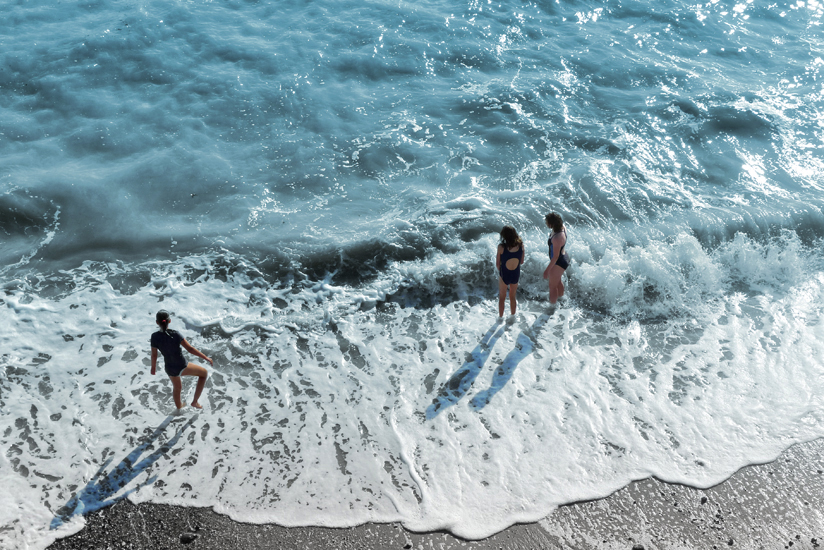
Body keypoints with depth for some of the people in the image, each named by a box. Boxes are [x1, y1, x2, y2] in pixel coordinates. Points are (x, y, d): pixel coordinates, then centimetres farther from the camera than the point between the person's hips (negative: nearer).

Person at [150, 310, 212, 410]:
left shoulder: (155, 337, -15)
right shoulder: (175, 334, -24)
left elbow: (154, 355, -5)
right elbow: (190, 349, -19)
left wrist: (153, 367, 14)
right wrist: (206, 358, -10)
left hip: (169, 369, 5)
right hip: (182, 367, -4)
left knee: (177, 388, 33)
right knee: (204, 373, 21)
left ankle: (179, 406, 58)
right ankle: (195, 401, 19)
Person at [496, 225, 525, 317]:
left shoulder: (501, 247, -24)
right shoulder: (521, 245, -15)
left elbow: (497, 264, -14)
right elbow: (521, 261, -3)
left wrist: (500, 271, 6)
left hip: (504, 275, -3)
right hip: (516, 274, 3)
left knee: (502, 297, 21)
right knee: (512, 297, 26)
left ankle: (500, 316, 35)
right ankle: (512, 315, 42)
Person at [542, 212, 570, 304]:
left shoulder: (557, 238, -38)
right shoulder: (562, 227, -11)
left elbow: (555, 256, -31)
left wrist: (547, 269, -22)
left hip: (559, 262, -10)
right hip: (564, 257, 10)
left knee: (552, 286, 13)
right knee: (558, 281, 34)